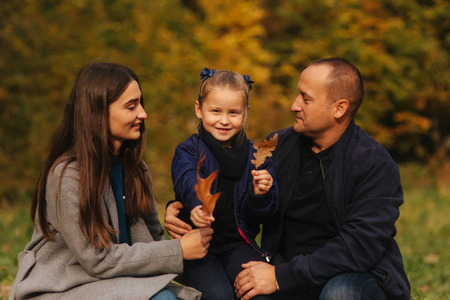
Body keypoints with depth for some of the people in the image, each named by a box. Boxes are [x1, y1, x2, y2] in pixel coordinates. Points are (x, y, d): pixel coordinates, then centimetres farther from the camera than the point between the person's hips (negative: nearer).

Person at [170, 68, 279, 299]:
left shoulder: (256, 156, 6)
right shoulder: (187, 151, 0)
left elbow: (258, 217, 5)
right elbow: (188, 182, -25)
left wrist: (260, 195, -18)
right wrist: (197, 206, -47)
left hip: (238, 243, 2)